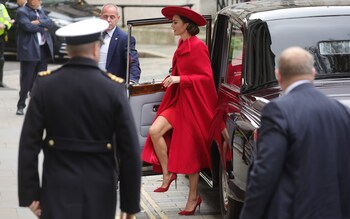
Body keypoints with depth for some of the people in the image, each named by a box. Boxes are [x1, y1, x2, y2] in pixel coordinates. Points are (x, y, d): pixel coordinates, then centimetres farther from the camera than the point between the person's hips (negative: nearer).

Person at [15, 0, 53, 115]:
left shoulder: (40, 10, 16)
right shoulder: (22, 12, -6)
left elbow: (50, 23, 4)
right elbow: (28, 26, -20)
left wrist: (39, 22, -14)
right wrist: (43, 28, -6)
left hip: (43, 50, 7)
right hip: (29, 51, -6)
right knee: (26, 80, -3)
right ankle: (21, 106, 6)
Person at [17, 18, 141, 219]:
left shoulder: (45, 85, -4)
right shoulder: (114, 89, -8)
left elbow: (29, 144, -4)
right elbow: (130, 151, -7)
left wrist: (30, 193, 3)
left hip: (58, 189, 0)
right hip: (100, 191, 0)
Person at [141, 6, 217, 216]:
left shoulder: (197, 47, -15)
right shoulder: (182, 45, 11)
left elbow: (206, 77, -17)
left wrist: (180, 79, -23)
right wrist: (172, 78, 8)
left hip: (193, 103, -8)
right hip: (178, 100, 8)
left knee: (190, 151, 0)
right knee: (155, 130, -12)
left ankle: (193, 197, 11)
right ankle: (167, 175, 3)